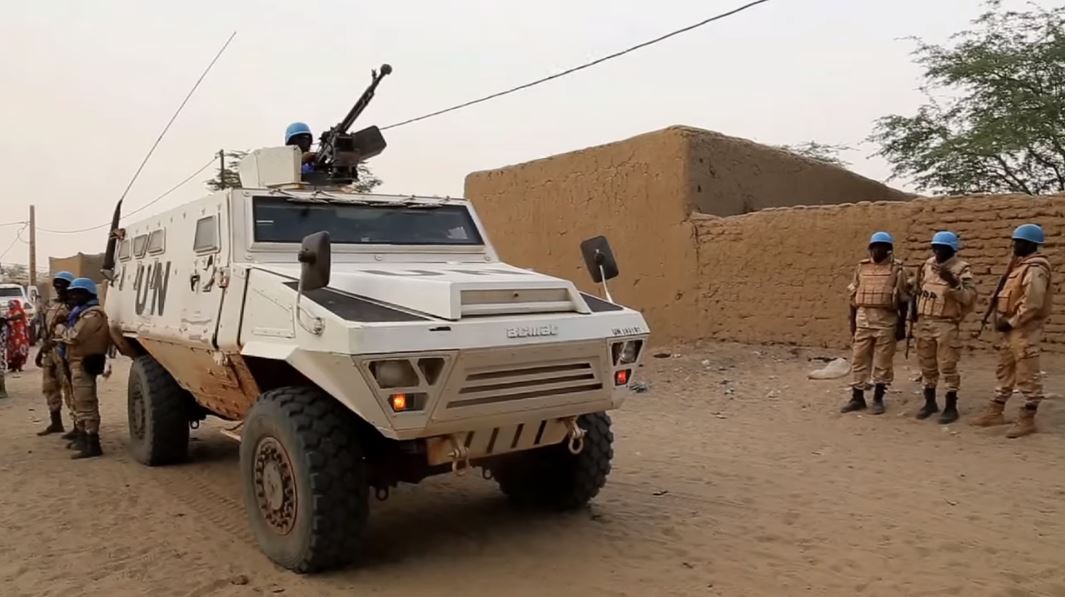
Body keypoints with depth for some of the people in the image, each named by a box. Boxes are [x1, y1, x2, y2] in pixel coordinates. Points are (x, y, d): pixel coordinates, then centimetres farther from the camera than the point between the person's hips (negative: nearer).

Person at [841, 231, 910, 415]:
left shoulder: (897, 269, -2)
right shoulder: (861, 267, 7)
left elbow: (903, 300, -2)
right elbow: (854, 296, 10)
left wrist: (902, 325, -5)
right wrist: (852, 321, 7)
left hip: (886, 321, -3)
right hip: (863, 319, 3)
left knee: (883, 362, 4)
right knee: (859, 360, 6)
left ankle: (878, 399, 14)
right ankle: (857, 398, 14)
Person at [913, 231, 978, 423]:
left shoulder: (961, 269, -8)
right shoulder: (928, 264, 10)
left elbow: (969, 297, -18)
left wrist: (953, 282, -29)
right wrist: (916, 311, 14)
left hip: (946, 324, -6)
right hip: (924, 322, 6)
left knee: (947, 366, -3)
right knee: (927, 365, 12)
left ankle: (951, 407, 6)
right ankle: (930, 402, 24)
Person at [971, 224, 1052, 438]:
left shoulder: (1035, 269, -16)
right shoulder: (1021, 264, 16)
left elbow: (1033, 304, -23)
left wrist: (1011, 322, -17)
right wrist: (1003, 320, 12)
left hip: (1025, 328, -11)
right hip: (1012, 328, 11)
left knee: (1027, 375, -3)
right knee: (1004, 371, 15)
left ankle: (1027, 420, 4)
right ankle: (995, 412, 23)